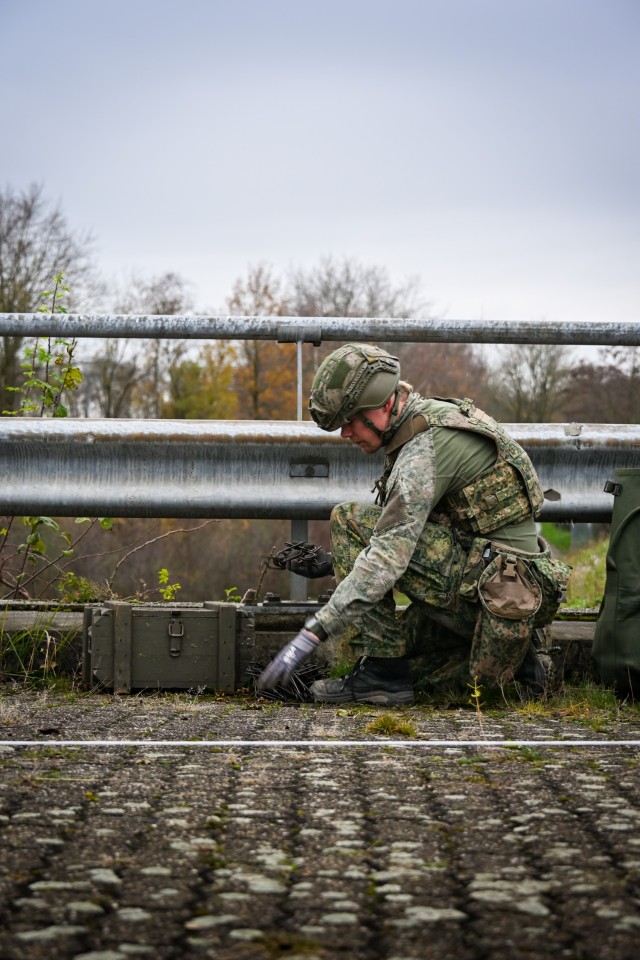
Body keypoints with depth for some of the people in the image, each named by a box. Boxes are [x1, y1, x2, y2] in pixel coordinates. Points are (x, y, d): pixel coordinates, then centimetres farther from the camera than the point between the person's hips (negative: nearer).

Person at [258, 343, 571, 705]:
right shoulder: (434, 416, 12)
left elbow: (390, 555, -28)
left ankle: (383, 673, -11)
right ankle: (513, 657, 13)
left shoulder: (427, 445, -19)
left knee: (350, 520, -12)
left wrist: (313, 633, -30)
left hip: (485, 591, -10)